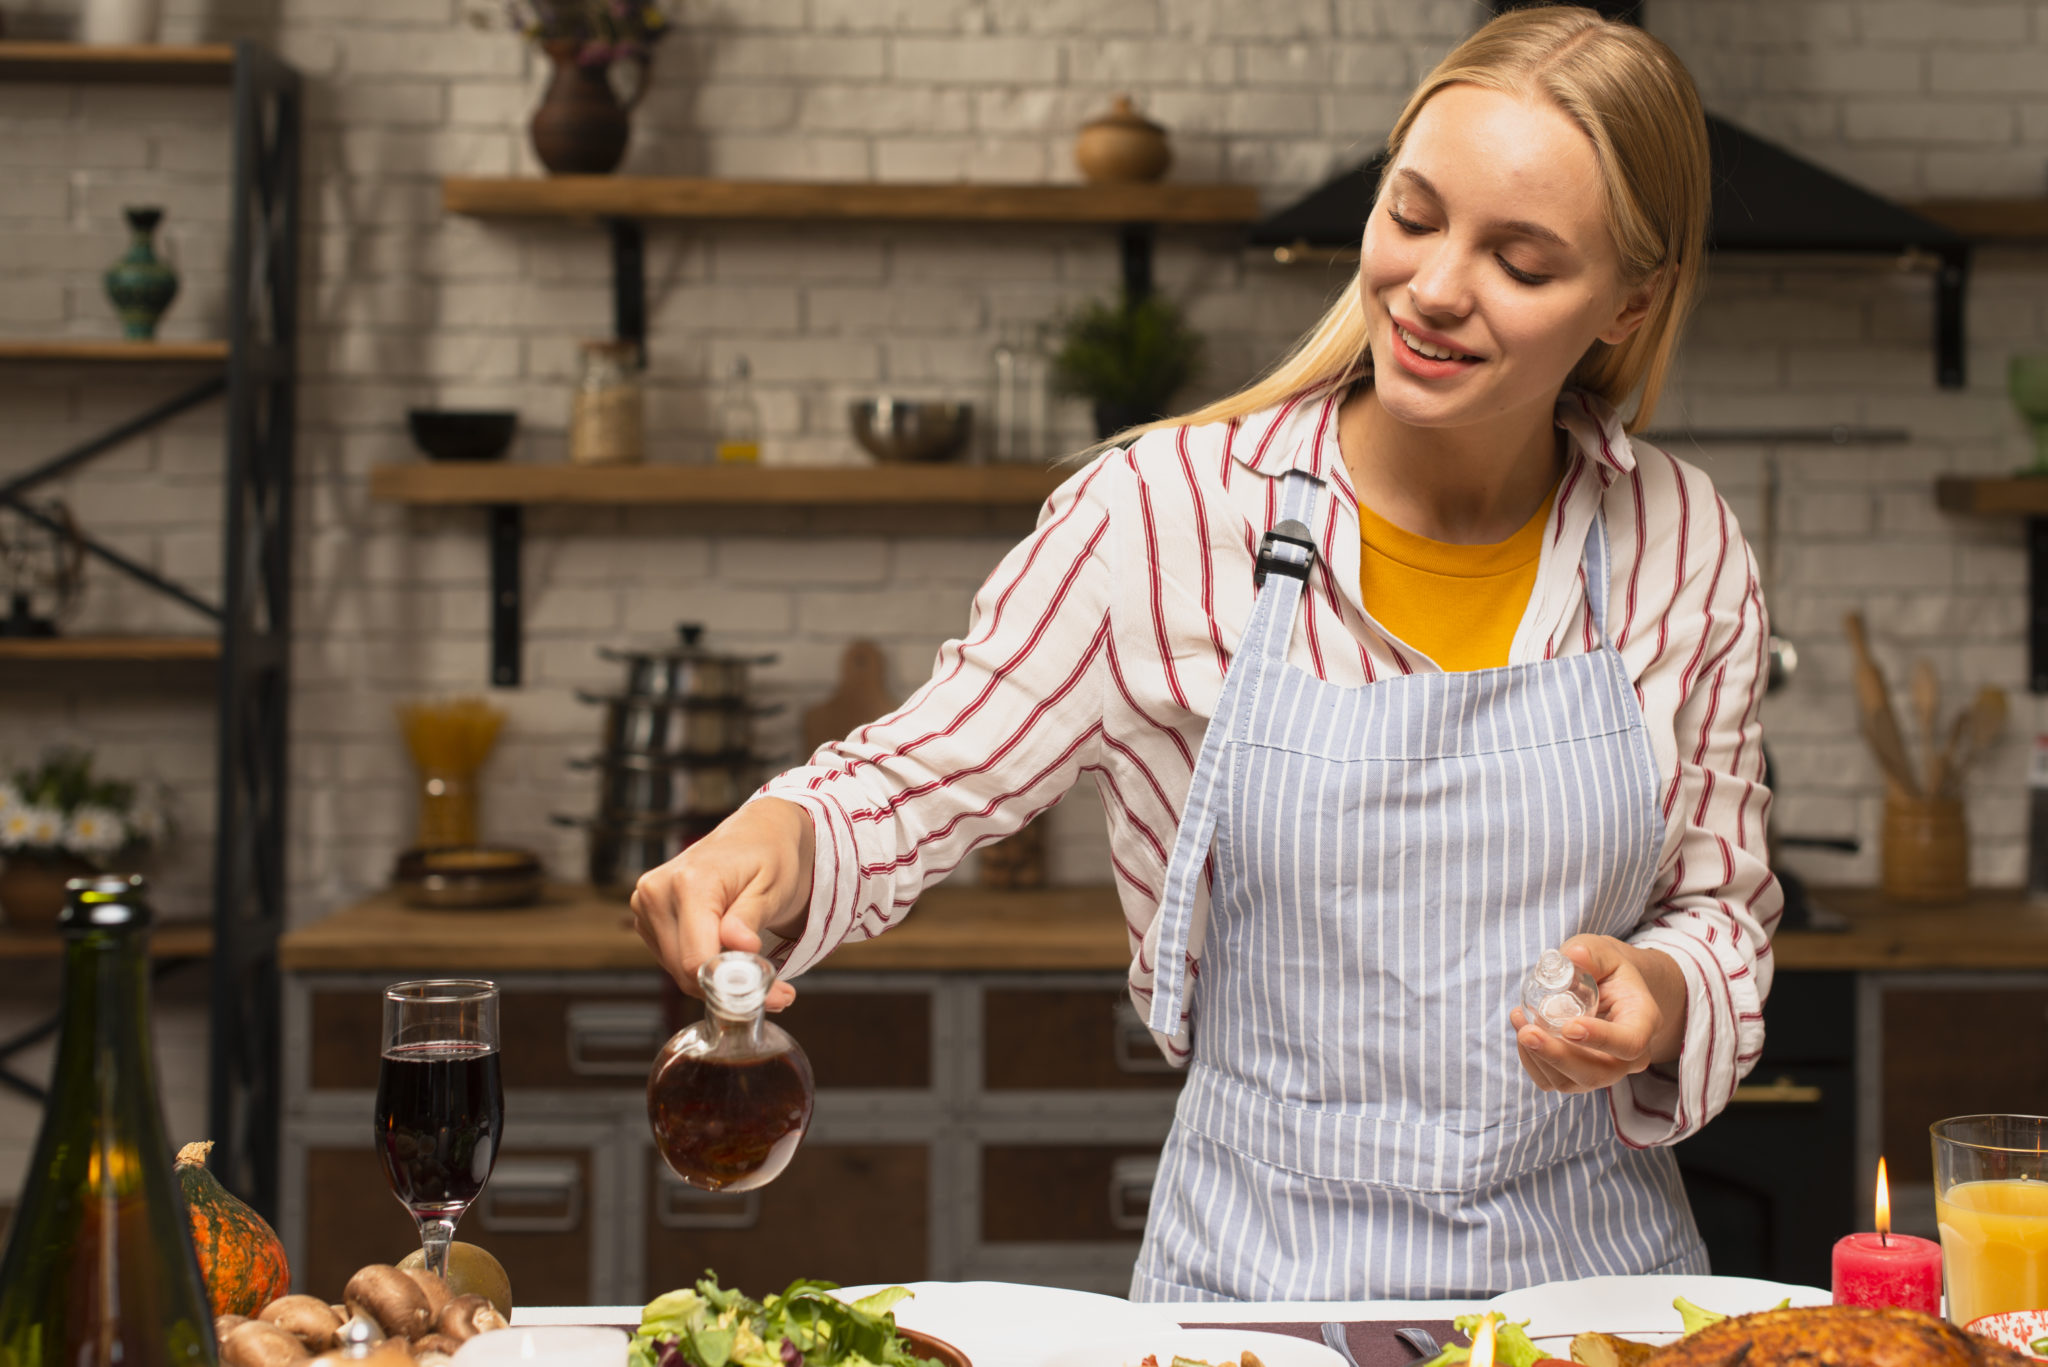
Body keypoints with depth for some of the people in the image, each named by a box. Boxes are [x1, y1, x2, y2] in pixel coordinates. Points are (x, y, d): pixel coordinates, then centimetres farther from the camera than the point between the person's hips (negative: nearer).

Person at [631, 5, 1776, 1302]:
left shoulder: (1685, 548, 1)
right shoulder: (1168, 513, -8)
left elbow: (1721, 906, 12)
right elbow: (918, 780, -2)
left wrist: (1661, 999, -9)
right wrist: (780, 842, -23)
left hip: (1595, 1257, 3)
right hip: (1261, 1264, -3)